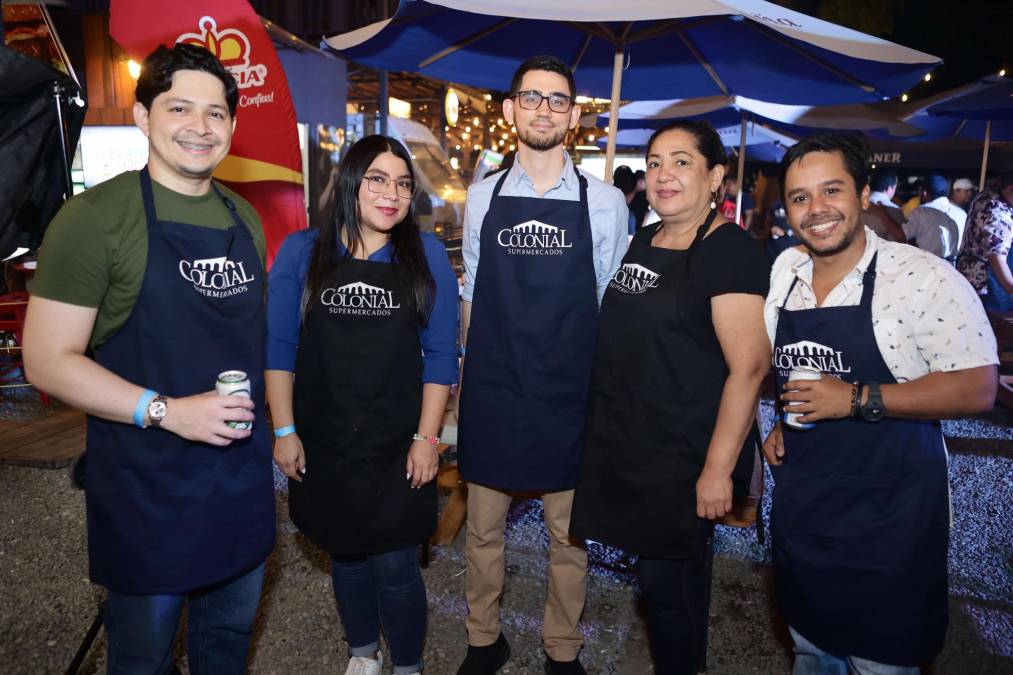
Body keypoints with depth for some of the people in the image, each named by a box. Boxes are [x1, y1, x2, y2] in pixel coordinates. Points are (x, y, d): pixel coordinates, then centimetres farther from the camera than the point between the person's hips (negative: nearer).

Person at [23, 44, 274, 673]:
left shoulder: (245, 218, 6)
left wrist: (263, 416, 5)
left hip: (244, 471, 5)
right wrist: (166, 411, -23)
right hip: (147, 482, -5)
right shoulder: (96, 216, -12)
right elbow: (47, 359, -14)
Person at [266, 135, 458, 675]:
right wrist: (284, 431, -2)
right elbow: (279, 346, 1)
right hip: (324, 444, 2)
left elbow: (440, 354, -3)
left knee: (395, 565, 6)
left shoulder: (426, 255, -3)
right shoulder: (301, 252, -1)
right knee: (345, 556, 18)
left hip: (398, 447, -1)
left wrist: (427, 437, -7)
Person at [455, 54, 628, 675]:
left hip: (569, 395, -1)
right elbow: (471, 293, 10)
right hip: (491, 390, 2)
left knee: (569, 531, 13)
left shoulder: (606, 202, -1)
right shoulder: (483, 198, 4)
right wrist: (473, 368, 8)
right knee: (484, 525, 14)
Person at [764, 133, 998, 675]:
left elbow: (977, 389, -17)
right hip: (800, 504, 5)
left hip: (888, 514, -5)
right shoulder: (785, 270, 2)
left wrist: (856, 399, -24)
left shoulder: (923, 277, -16)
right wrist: (780, 421, 2)